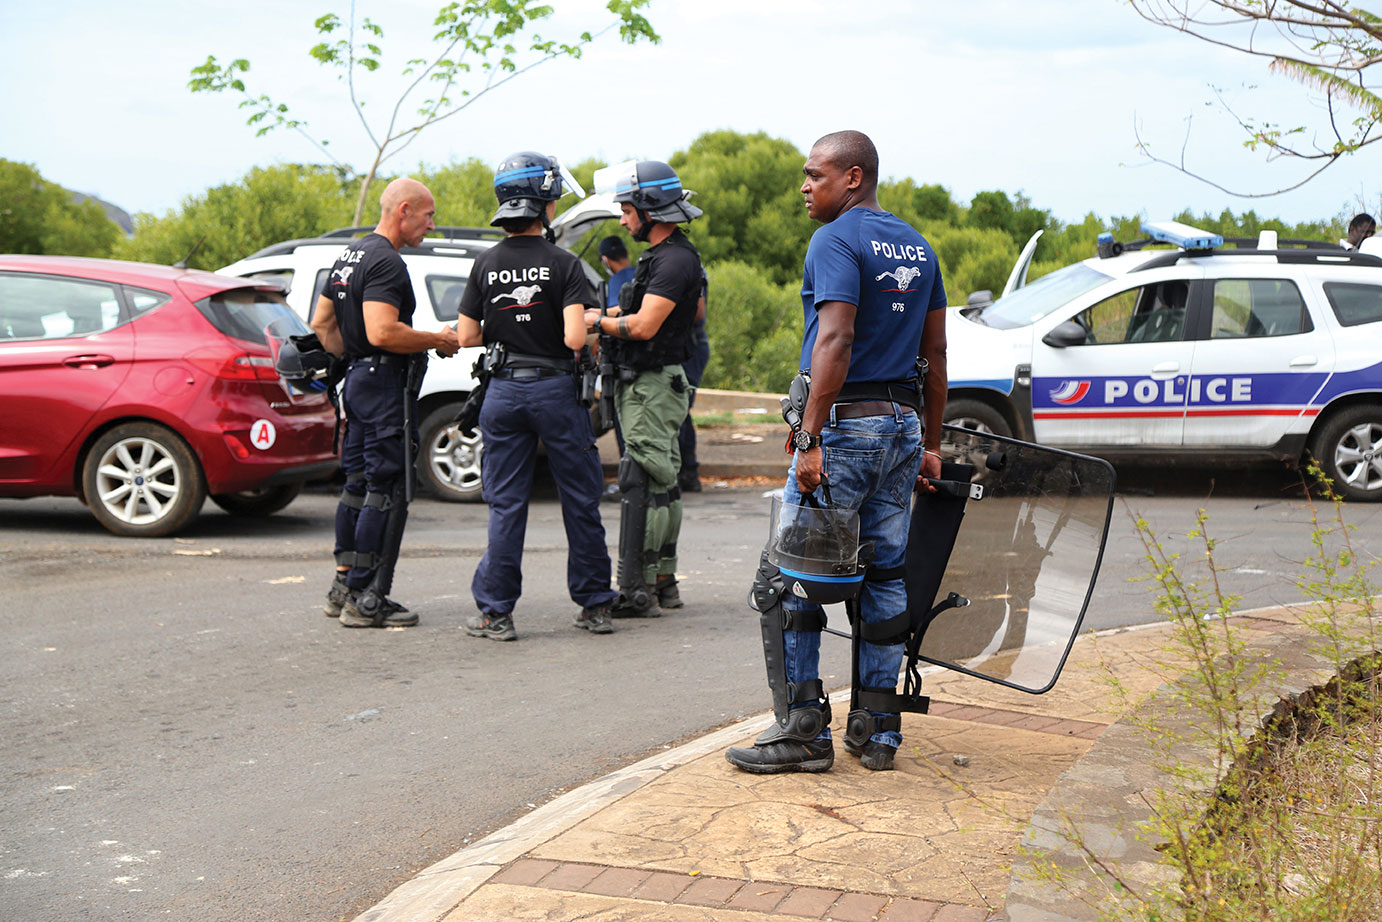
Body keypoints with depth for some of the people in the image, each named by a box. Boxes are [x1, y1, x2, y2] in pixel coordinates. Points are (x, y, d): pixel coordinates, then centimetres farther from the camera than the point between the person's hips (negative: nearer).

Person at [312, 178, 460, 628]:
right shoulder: (386, 262, -16)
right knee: (386, 492, -7)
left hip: (358, 381, 10)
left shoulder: (350, 254, 16)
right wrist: (438, 341, -16)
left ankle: (343, 587, 21)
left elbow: (321, 323, 21)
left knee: (358, 483, 15)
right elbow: (382, 332, -27)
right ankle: (366, 600, -5)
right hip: (387, 385, -10)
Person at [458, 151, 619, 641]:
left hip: (503, 390, 3)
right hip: (556, 389, -3)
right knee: (580, 501, 9)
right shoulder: (563, 264, -10)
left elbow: (466, 336, 3)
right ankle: (594, 605, 16)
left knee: (505, 504, 7)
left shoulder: (486, 264, 2)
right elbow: (575, 338, -20)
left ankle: (495, 612, 7)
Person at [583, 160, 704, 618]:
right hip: (644, 385, 11)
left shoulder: (676, 259, -16)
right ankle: (663, 583, 21)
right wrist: (601, 315, 8)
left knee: (640, 483, -11)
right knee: (661, 484, 14)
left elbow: (643, 326, -22)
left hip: (655, 386, -11)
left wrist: (599, 322, -7)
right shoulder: (660, 255, 17)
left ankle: (637, 591, -10)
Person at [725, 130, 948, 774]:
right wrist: (930, 445, 19)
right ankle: (879, 731, 15)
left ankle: (803, 729, -1)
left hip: (847, 425, -8)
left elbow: (835, 341, -21)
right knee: (885, 575, 11)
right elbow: (936, 353, 16)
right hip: (904, 426, 8)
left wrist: (810, 440, -23)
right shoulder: (916, 246, 16)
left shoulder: (837, 239, -10)